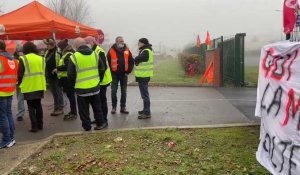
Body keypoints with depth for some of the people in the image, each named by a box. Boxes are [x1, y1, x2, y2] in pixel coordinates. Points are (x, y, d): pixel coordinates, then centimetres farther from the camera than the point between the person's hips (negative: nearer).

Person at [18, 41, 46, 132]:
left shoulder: (23, 59, -7)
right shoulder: (41, 58, 7)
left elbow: (20, 74, -6)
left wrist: (19, 83, 10)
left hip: (28, 87, -4)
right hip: (39, 86, 4)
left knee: (31, 106, 3)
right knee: (38, 105, 15)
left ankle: (34, 126, 1)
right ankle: (40, 125, 20)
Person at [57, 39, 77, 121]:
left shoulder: (69, 55, -15)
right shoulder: (66, 54, 18)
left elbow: (67, 66, -25)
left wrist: (57, 68, -16)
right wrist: (58, 68, 10)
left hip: (68, 78, -10)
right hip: (66, 78, 11)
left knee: (70, 95, -6)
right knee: (70, 95, 15)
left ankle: (74, 113, 0)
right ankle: (72, 111, 23)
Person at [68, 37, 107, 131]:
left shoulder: (74, 57, -10)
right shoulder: (95, 54, 3)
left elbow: (71, 75, -7)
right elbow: (102, 69, 7)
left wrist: (73, 84, 10)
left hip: (82, 88, -4)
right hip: (95, 87, 4)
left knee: (84, 110, 10)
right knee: (97, 107, 18)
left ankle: (87, 126, 17)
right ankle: (100, 124, 25)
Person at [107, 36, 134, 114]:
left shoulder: (127, 51, 3)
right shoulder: (111, 51, -5)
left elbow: (132, 61, 7)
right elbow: (107, 62, -2)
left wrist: (128, 71, -1)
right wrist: (111, 72, -5)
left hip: (124, 74, 2)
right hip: (115, 75, -2)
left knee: (124, 92, 7)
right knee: (114, 91, 1)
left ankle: (123, 107, 16)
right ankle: (114, 107, 13)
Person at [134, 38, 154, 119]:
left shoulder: (146, 51, -16)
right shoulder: (145, 51, 17)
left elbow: (136, 60, -19)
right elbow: (137, 60, 15)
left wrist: (136, 60, 0)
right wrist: (137, 61, -5)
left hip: (143, 76, -11)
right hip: (143, 75, 11)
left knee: (145, 94, -7)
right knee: (144, 94, 18)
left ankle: (147, 113, -3)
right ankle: (146, 110, 30)